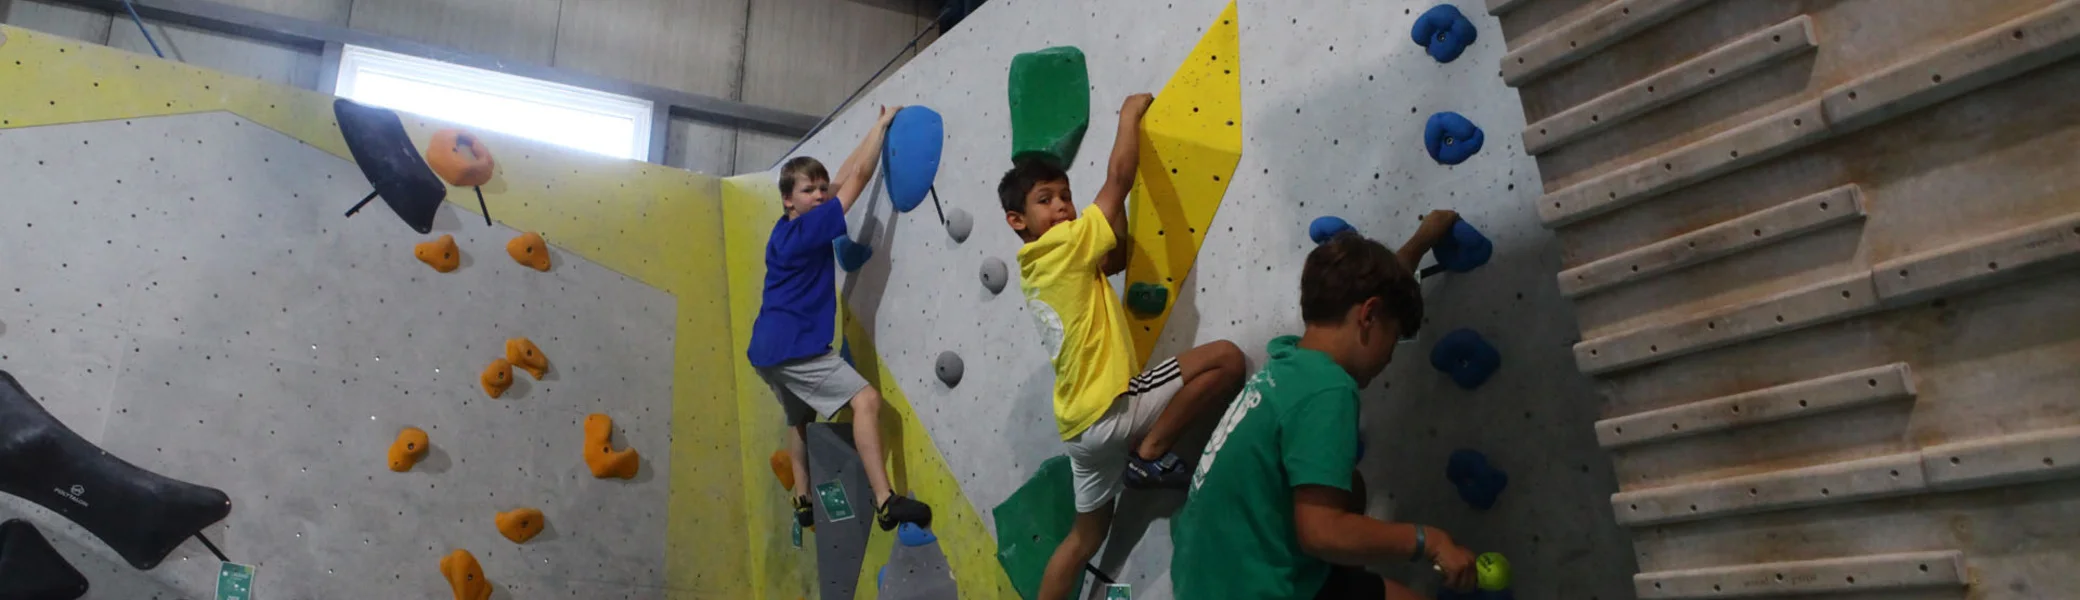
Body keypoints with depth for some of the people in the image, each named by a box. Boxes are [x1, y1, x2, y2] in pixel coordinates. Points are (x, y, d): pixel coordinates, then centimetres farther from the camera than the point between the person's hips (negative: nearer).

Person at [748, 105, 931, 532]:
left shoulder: (786, 230, 12)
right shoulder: (807, 228, -13)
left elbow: (843, 177, 17)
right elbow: (859, 176, -12)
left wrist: (876, 131, 18)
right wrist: (882, 125, -4)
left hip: (769, 349, 10)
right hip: (794, 347, -10)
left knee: (800, 417, 27)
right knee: (866, 400, -16)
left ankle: (803, 501, 34)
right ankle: (885, 501, -23)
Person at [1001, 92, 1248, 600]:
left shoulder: (1037, 268, 14)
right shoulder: (1063, 247, -11)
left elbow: (1117, 258, 18)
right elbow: (1118, 177, -9)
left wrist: (1118, 195, 12)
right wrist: (1130, 114, 5)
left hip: (1084, 422, 9)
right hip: (1107, 411, -9)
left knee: (1087, 534, 23)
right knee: (1225, 357, -15)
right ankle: (1150, 454, -5)